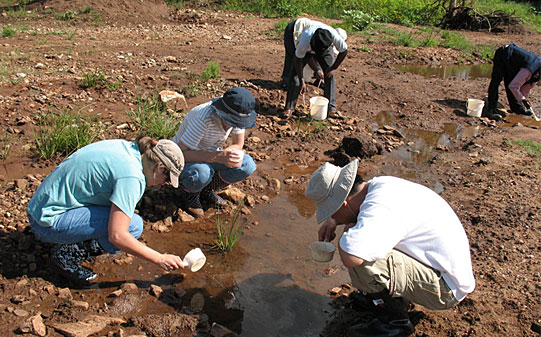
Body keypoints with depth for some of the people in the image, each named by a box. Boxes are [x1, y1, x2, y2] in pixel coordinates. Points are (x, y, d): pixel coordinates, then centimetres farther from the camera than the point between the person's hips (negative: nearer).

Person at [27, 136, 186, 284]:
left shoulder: (124, 146, 3)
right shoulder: (132, 176, -23)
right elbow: (117, 236, -26)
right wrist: (159, 259, -15)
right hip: (49, 222, -9)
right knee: (133, 225, -19)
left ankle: (77, 241, 10)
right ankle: (68, 255, -4)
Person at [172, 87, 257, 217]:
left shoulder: (236, 117, -18)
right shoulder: (203, 118, -36)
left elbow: (238, 144, -5)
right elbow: (180, 152, -35)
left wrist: (226, 154, -29)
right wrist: (218, 157, -44)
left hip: (209, 153, 6)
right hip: (184, 157, -6)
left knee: (248, 165, -16)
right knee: (201, 173, -40)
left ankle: (207, 189, 5)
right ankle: (190, 192, -2)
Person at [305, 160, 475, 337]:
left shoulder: (381, 208, -30)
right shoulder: (379, 184, -2)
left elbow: (350, 257, -44)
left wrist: (347, 231, -20)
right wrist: (333, 221, 4)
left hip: (445, 290, -9)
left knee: (360, 260, -29)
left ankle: (395, 320, -3)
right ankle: (396, 295, 19)